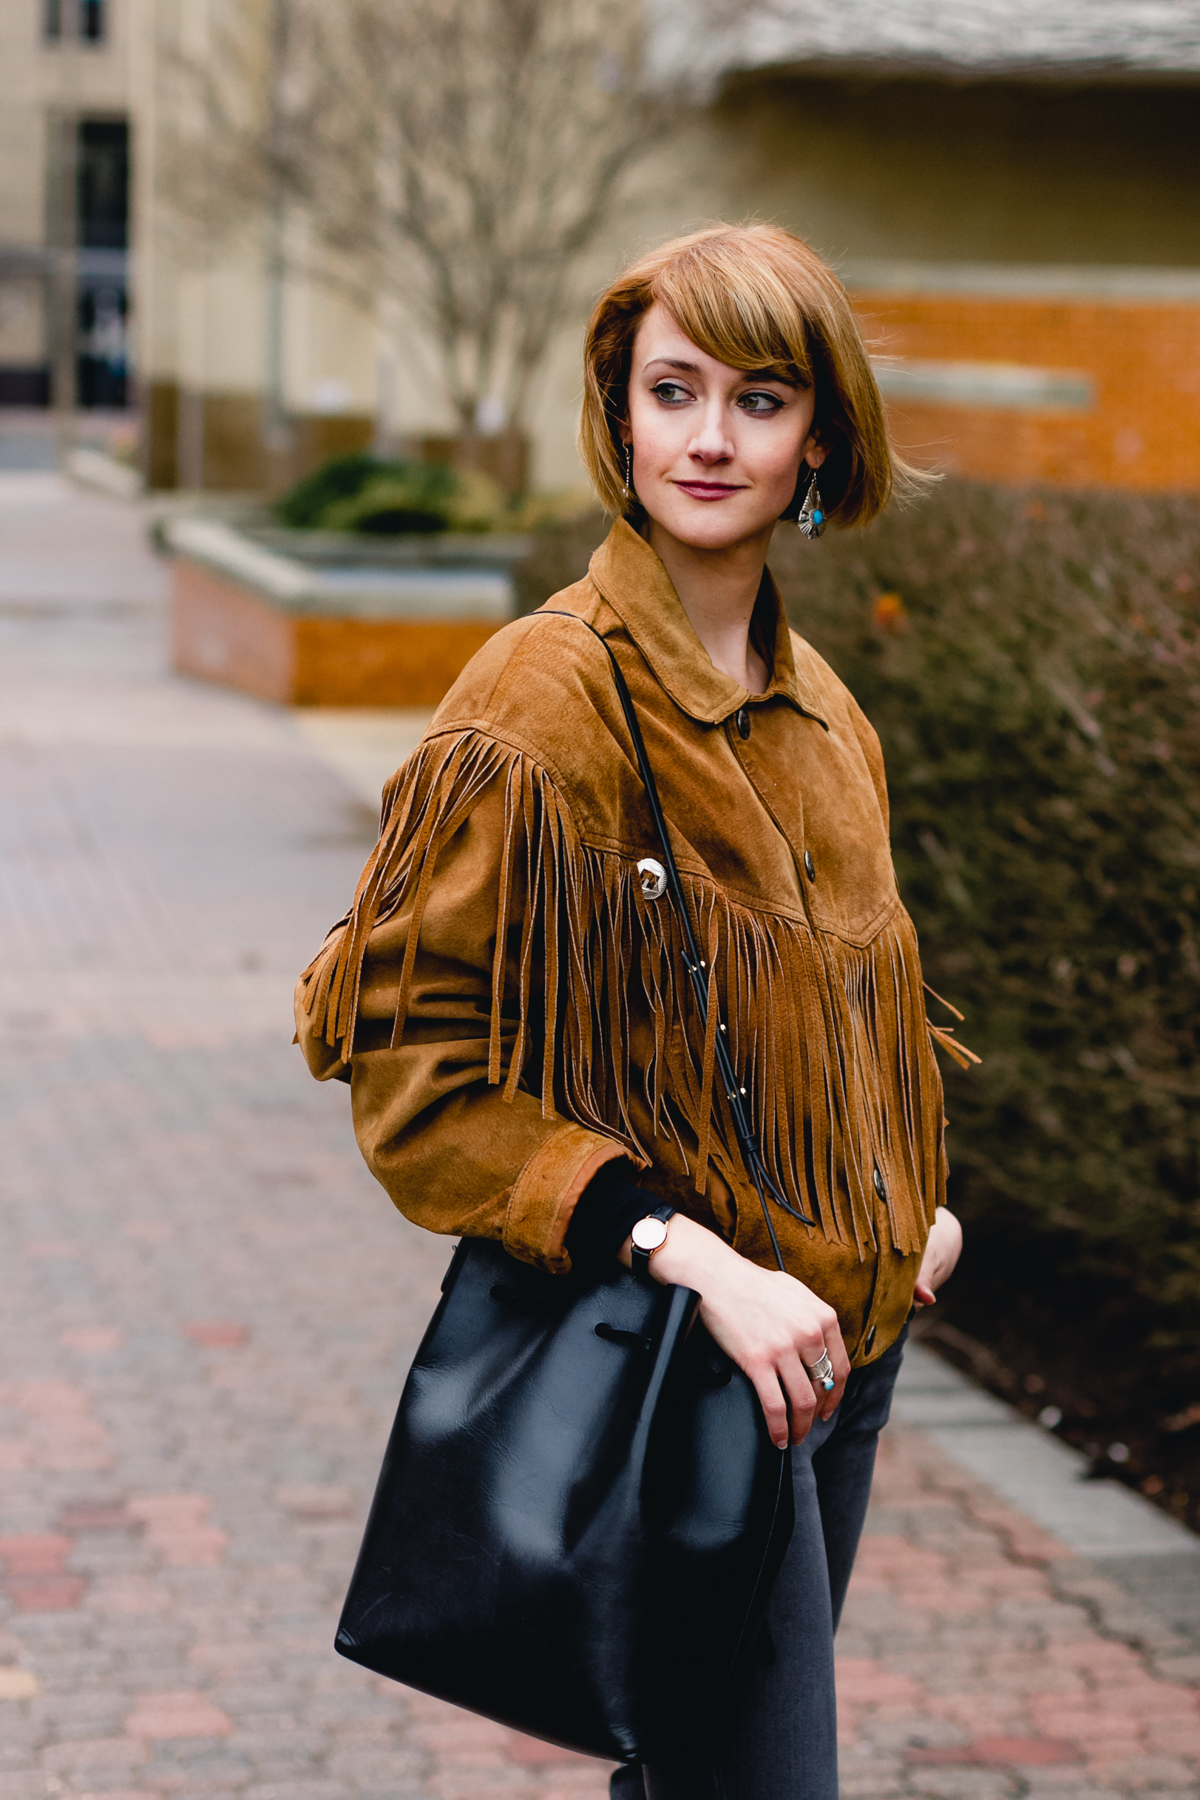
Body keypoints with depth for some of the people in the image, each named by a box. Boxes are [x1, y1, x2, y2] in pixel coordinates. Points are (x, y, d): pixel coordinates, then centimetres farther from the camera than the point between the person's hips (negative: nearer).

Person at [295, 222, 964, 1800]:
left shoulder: (814, 710, 10)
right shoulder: (540, 708, -15)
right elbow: (414, 1074, -17)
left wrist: (907, 1202, 9)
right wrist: (688, 1254, -24)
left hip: (842, 1335, 8)